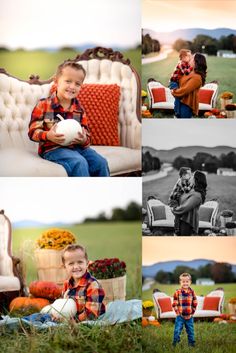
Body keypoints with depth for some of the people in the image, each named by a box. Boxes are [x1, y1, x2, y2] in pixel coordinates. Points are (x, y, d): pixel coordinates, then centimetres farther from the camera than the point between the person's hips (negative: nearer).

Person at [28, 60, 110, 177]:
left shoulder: (79, 109, 10)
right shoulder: (43, 105, -3)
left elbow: (86, 134, 11)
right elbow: (33, 131, -5)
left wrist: (84, 139, -15)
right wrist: (48, 136, -25)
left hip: (76, 146, 5)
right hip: (53, 148, -5)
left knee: (101, 162, -14)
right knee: (80, 163, -30)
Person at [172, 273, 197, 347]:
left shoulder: (192, 292, -1)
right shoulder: (177, 292, -7)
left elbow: (195, 304, 4)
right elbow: (174, 304, -4)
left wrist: (192, 313, -1)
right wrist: (178, 313, -9)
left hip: (189, 316, 2)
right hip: (180, 316, -2)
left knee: (190, 330, 11)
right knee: (177, 330, -3)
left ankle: (191, 343, 24)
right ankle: (175, 343, 11)